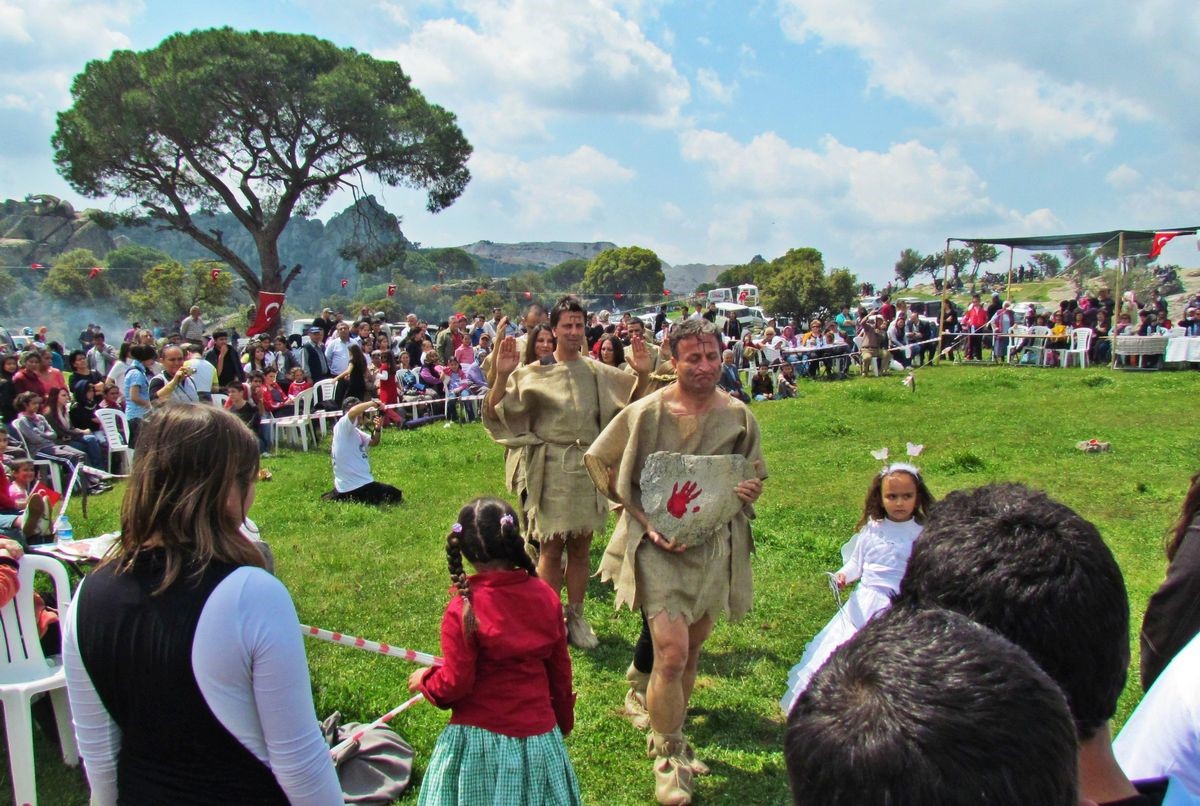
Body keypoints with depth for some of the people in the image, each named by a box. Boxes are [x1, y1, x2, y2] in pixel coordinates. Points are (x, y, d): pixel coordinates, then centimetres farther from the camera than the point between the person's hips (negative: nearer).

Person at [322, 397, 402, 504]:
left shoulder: (355, 432, 13)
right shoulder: (342, 426, -15)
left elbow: (373, 442, 12)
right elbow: (353, 411, -34)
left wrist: (377, 429, -7)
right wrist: (373, 403, -21)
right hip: (357, 486, -9)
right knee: (396, 496, -3)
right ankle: (351, 500, -4)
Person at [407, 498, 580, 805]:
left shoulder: (462, 610, -18)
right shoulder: (546, 596, -5)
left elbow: (455, 684, -14)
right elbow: (560, 669, 4)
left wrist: (424, 680, 8)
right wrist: (564, 719, 19)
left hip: (481, 737, -3)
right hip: (539, 733, 4)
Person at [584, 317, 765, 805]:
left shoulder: (737, 417, -1)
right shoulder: (646, 413, -11)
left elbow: (755, 475, 14)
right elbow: (601, 463, -3)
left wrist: (747, 492, -11)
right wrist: (648, 523, -11)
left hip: (714, 544, 4)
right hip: (658, 545, -4)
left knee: (691, 650, 16)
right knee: (671, 652, -12)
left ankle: (669, 736, 39)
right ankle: (669, 761, 8)